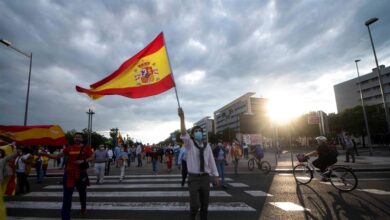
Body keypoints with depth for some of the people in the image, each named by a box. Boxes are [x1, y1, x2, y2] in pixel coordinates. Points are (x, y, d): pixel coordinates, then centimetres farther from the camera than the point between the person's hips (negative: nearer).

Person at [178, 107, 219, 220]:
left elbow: (211, 161, 6)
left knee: (205, 205, 12)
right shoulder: (189, 144, -5)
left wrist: (216, 176, 6)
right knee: (195, 204, -6)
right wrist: (182, 117, -34)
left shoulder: (207, 146, 3)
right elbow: (183, 133, -23)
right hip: (193, 178, -3)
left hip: (205, 177, 3)